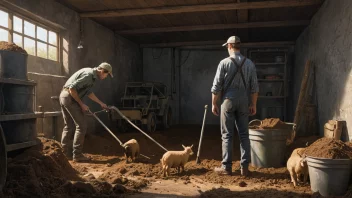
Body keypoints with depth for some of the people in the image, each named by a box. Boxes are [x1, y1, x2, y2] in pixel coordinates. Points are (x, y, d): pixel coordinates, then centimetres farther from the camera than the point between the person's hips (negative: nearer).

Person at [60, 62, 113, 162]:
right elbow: (72, 88, -23)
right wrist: (81, 104, -15)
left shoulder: (91, 75, 15)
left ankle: (67, 153, 21)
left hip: (64, 96, 10)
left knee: (69, 126, 15)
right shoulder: (88, 75, -17)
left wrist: (101, 103, 30)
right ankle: (77, 155, -1)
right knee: (81, 126, -5)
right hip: (70, 97, -10)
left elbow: (89, 92, 26)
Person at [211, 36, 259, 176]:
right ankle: (244, 167, 11)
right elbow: (254, 87, 4)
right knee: (244, 134, 8)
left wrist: (214, 104, 2)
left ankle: (226, 167, 8)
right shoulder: (249, 63, 3)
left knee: (227, 135, 3)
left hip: (228, 101, -3)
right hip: (243, 102, 3)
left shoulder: (224, 63, -7)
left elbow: (216, 86, -7)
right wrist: (253, 104, 13)